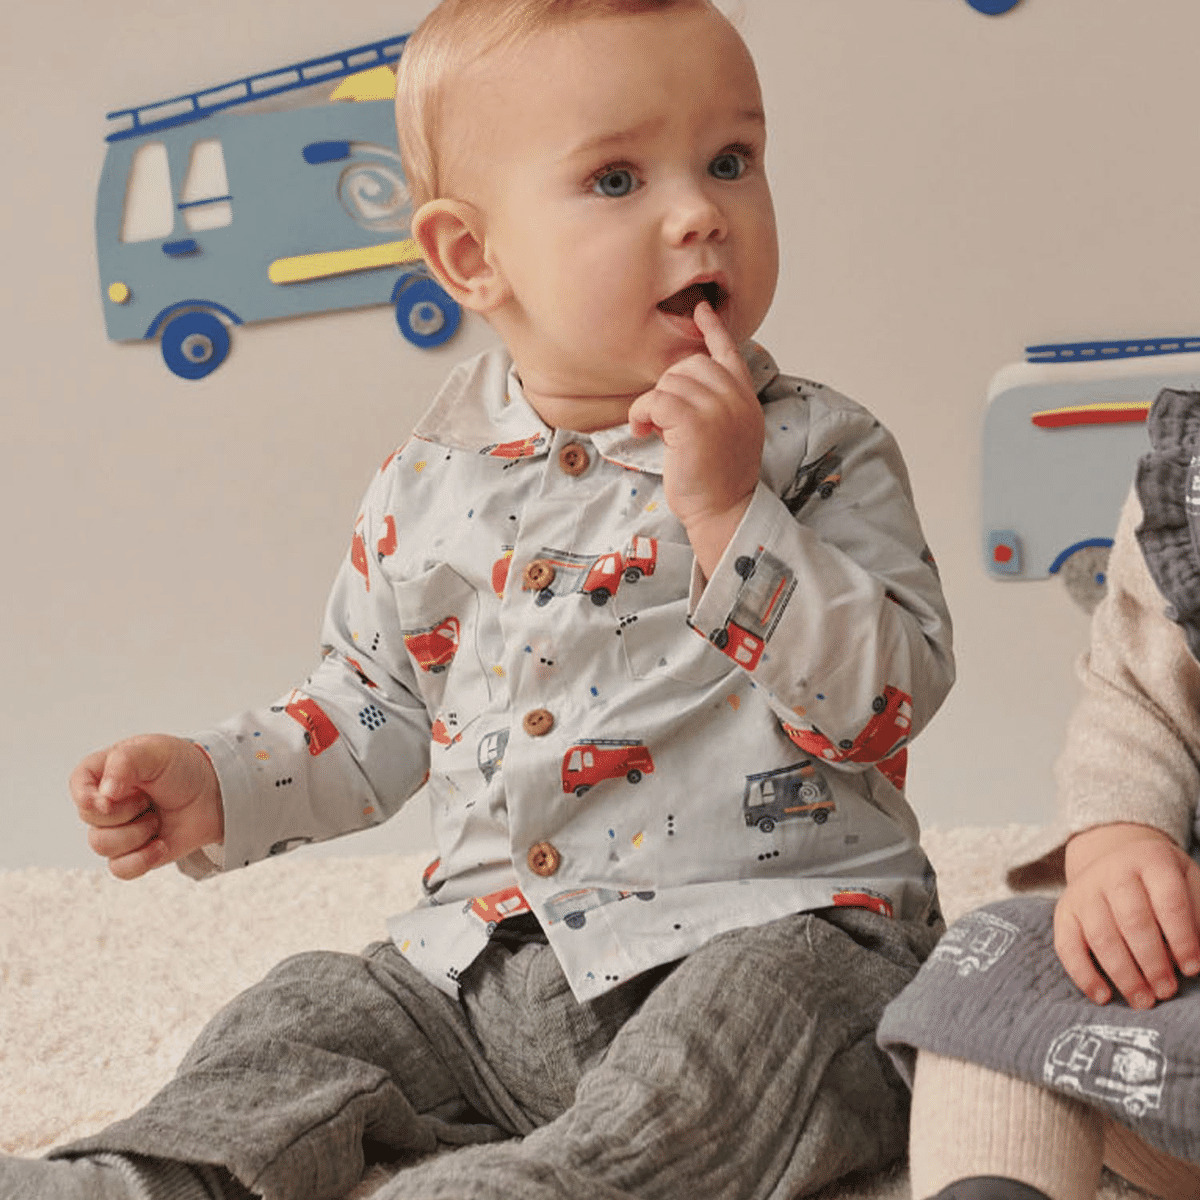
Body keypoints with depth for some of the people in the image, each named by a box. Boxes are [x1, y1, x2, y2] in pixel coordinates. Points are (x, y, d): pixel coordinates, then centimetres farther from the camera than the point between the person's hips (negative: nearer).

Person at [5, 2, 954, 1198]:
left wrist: (730, 512, -23)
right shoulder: (432, 483, 6)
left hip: (773, 929, -4)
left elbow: (893, 697, -16)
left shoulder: (818, 452, -5)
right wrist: (215, 784, 3)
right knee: (301, 1019, -4)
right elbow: (378, 708, 18)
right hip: (492, 953, 5)